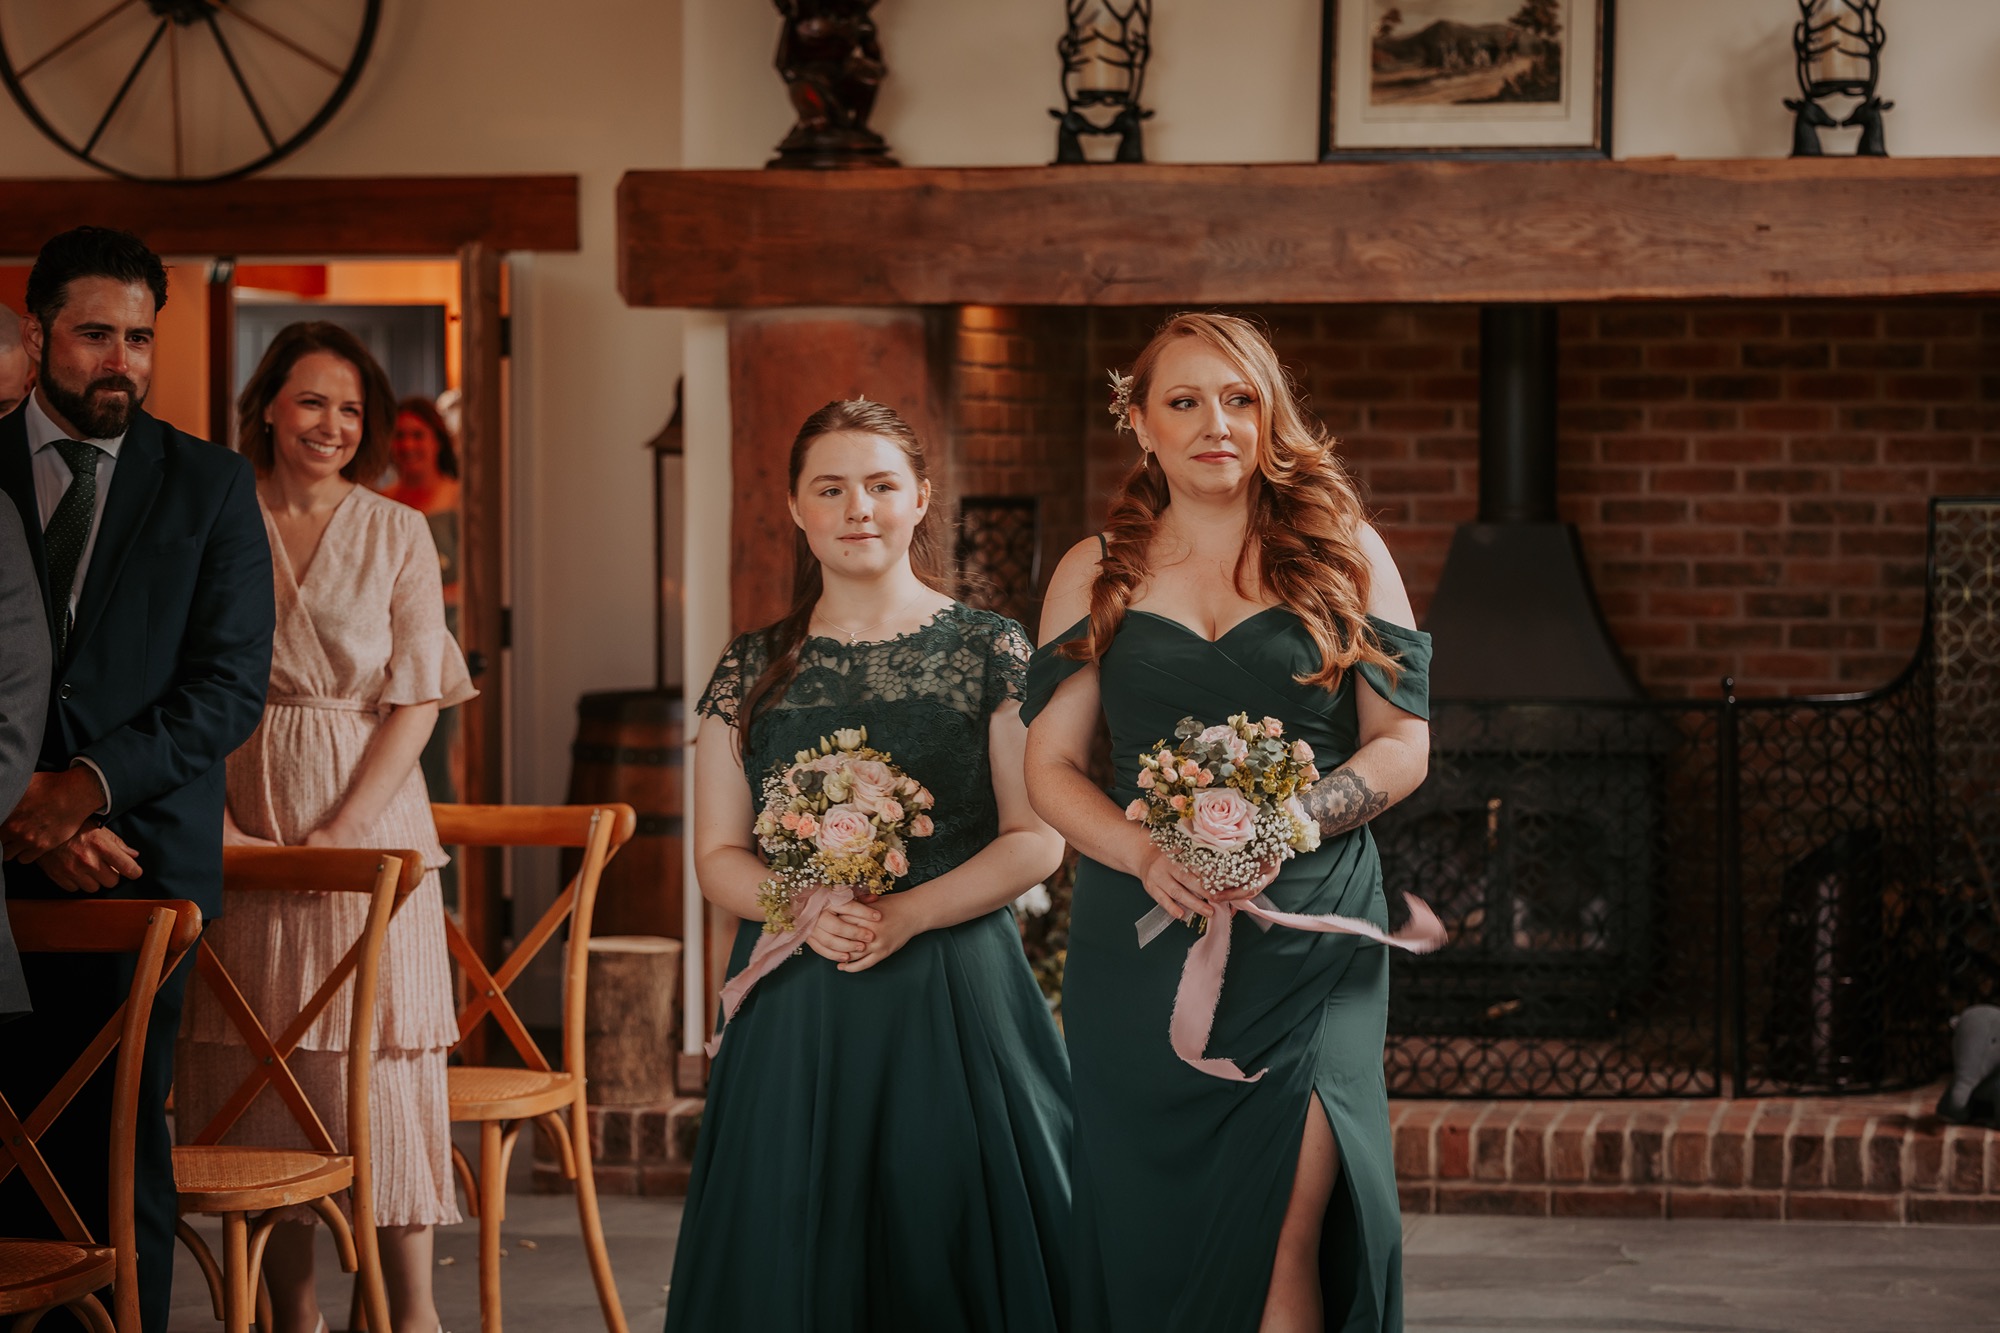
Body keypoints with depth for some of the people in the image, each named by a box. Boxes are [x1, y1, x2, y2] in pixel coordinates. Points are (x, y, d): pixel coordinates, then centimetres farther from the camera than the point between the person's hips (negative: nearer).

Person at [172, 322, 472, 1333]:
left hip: (367, 821, -1)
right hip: (241, 831, 1)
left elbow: (416, 701, -1)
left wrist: (342, 832, -12)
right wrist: (218, 828, -9)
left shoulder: (397, 534, 3)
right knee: (258, 1068, 2)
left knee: (376, 1055, -4)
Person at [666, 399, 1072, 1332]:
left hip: (954, 998, -2)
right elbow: (718, 856, 8)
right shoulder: (753, 670, 9)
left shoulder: (990, 652, 3)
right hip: (795, 1003, 2)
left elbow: (1036, 840, -2)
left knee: (950, 1238, -3)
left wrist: (905, 913, -15)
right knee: (798, 1248, 2)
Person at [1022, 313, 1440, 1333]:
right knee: (1147, 1238, 1)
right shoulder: (1096, 575, 11)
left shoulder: (1342, 555, 8)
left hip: (1306, 929, -2)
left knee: (1283, 1236, -15)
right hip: (1140, 936, 2)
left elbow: (1404, 743, 5)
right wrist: (1145, 854, -12)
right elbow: (1049, 767, 8)